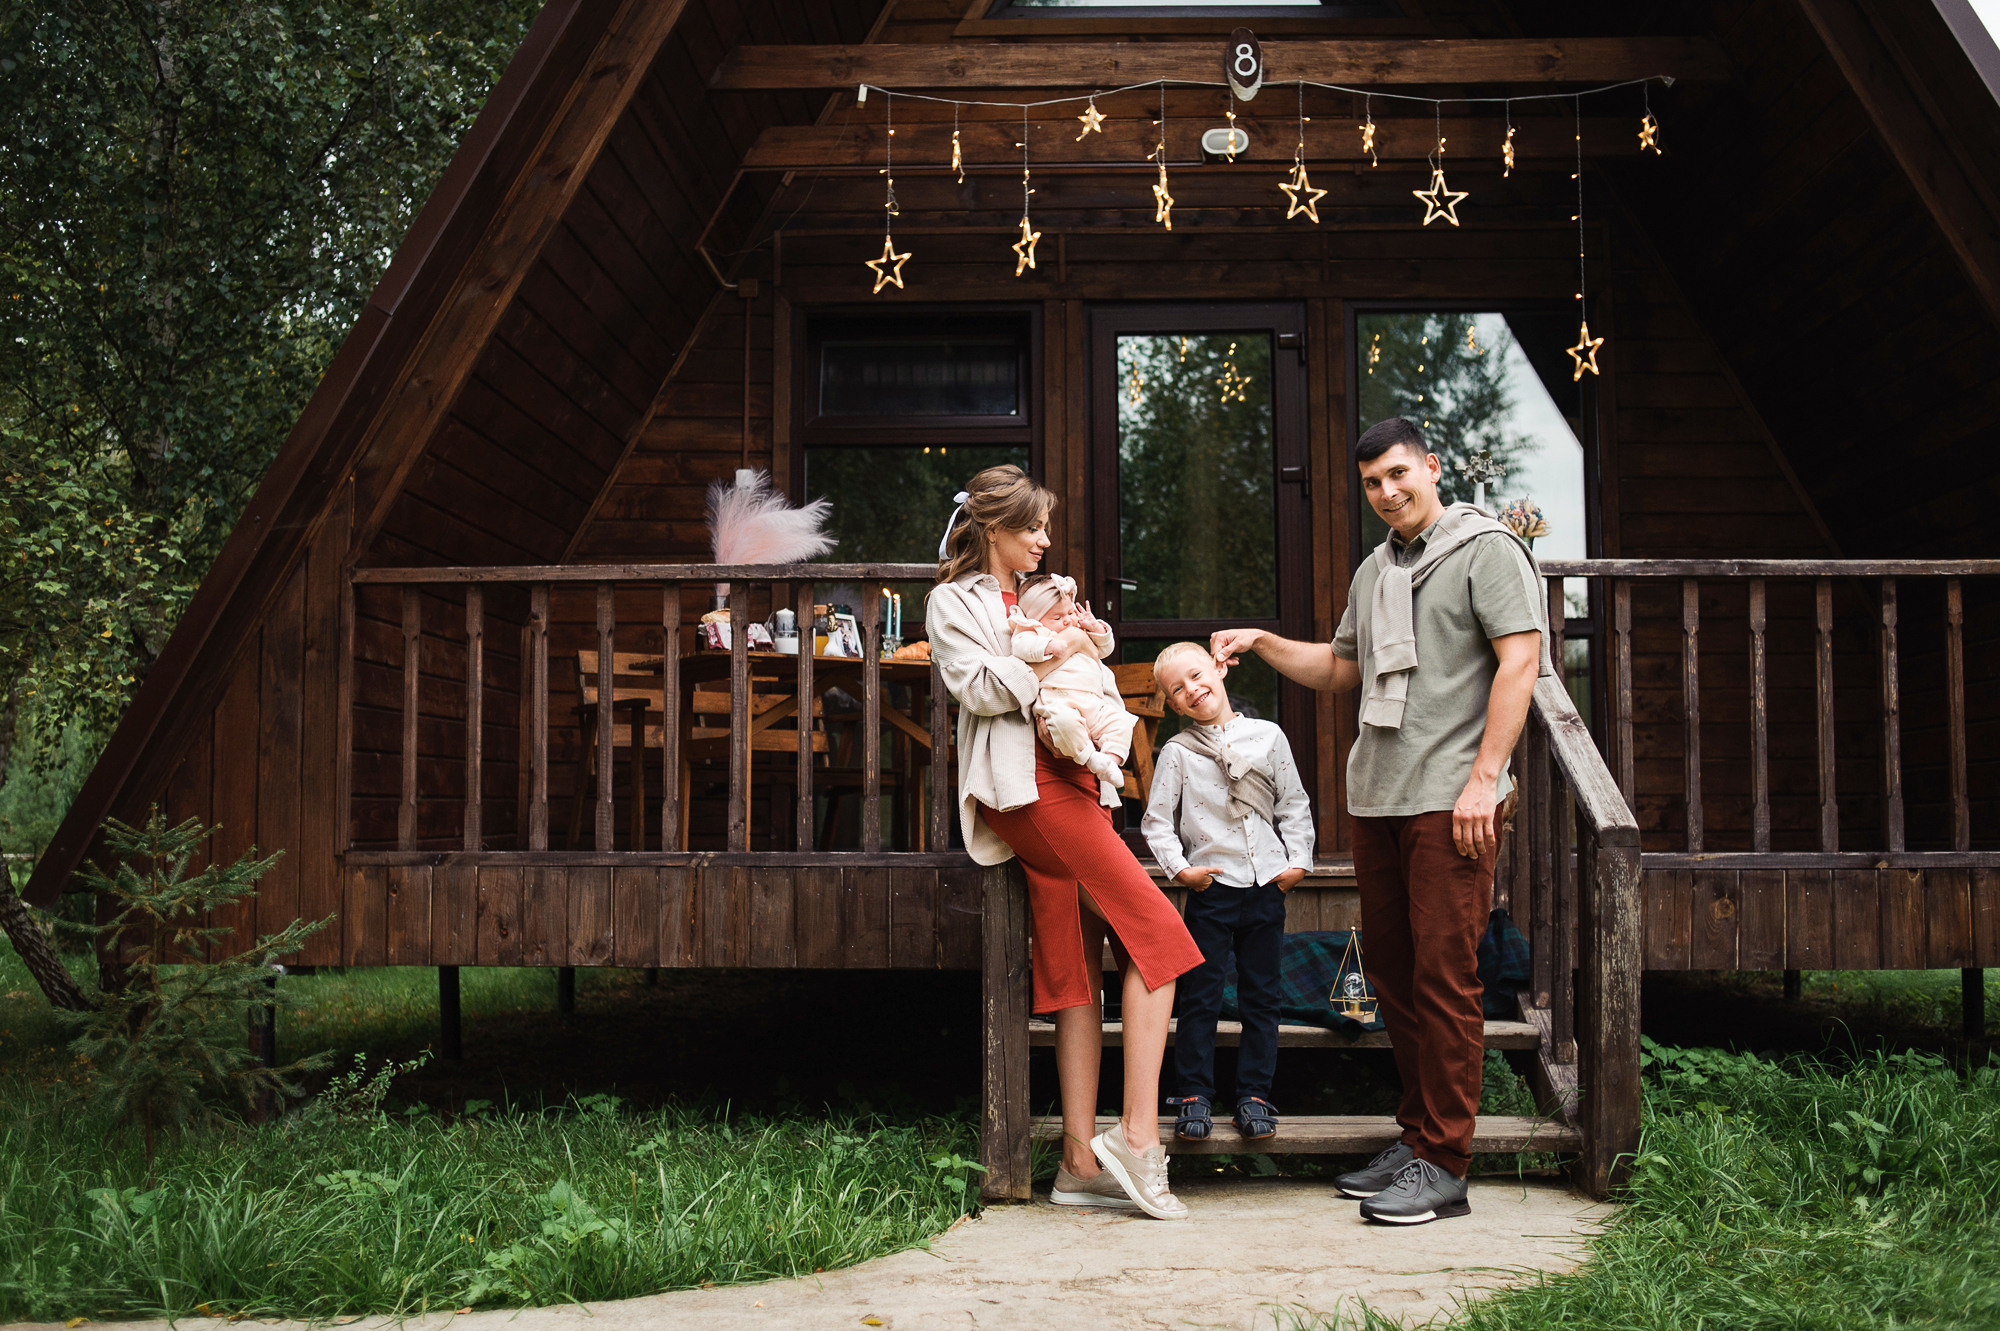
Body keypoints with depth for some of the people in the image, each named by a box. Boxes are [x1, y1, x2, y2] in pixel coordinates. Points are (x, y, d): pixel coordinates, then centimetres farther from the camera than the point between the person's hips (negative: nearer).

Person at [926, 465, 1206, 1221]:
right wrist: (1052, 657, -8)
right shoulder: (954, 602, 7)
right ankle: (1137, 1136, -17)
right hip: (1028, 786, -8)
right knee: (1157, 933, -16)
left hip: (1072, 779, 8)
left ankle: (1082, 1161, 1)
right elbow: (978, 686, -9)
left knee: (1076, 974, 1)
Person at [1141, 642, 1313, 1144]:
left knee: (1261, 996, 8)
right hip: (1212, 888, -2)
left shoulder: (1268, 737, 5)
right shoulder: (1177, 751, -1)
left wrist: (1298, 859, 1)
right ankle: (1194, 1096, 11)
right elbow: (1157, 820, 1)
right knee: (1200, 998, 1)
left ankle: (1253, 1096, 17)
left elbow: (1294, 805, 10)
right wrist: (1179, 867, -10)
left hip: (1268, 884, 2)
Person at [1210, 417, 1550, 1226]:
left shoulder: (1487, 550, -1)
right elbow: (1339, 670, 31)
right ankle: (1418, 1136, 21)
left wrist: (1483, 777, -17)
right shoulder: (1375, 570, 22)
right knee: (1391, 970, 10)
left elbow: (1520, 660, -10)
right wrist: (1262, 642, 16)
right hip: (1376, 797, 8)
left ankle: (1444, 1165, -2)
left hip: (1450, 801, -8)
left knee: (1444, 974, -7)